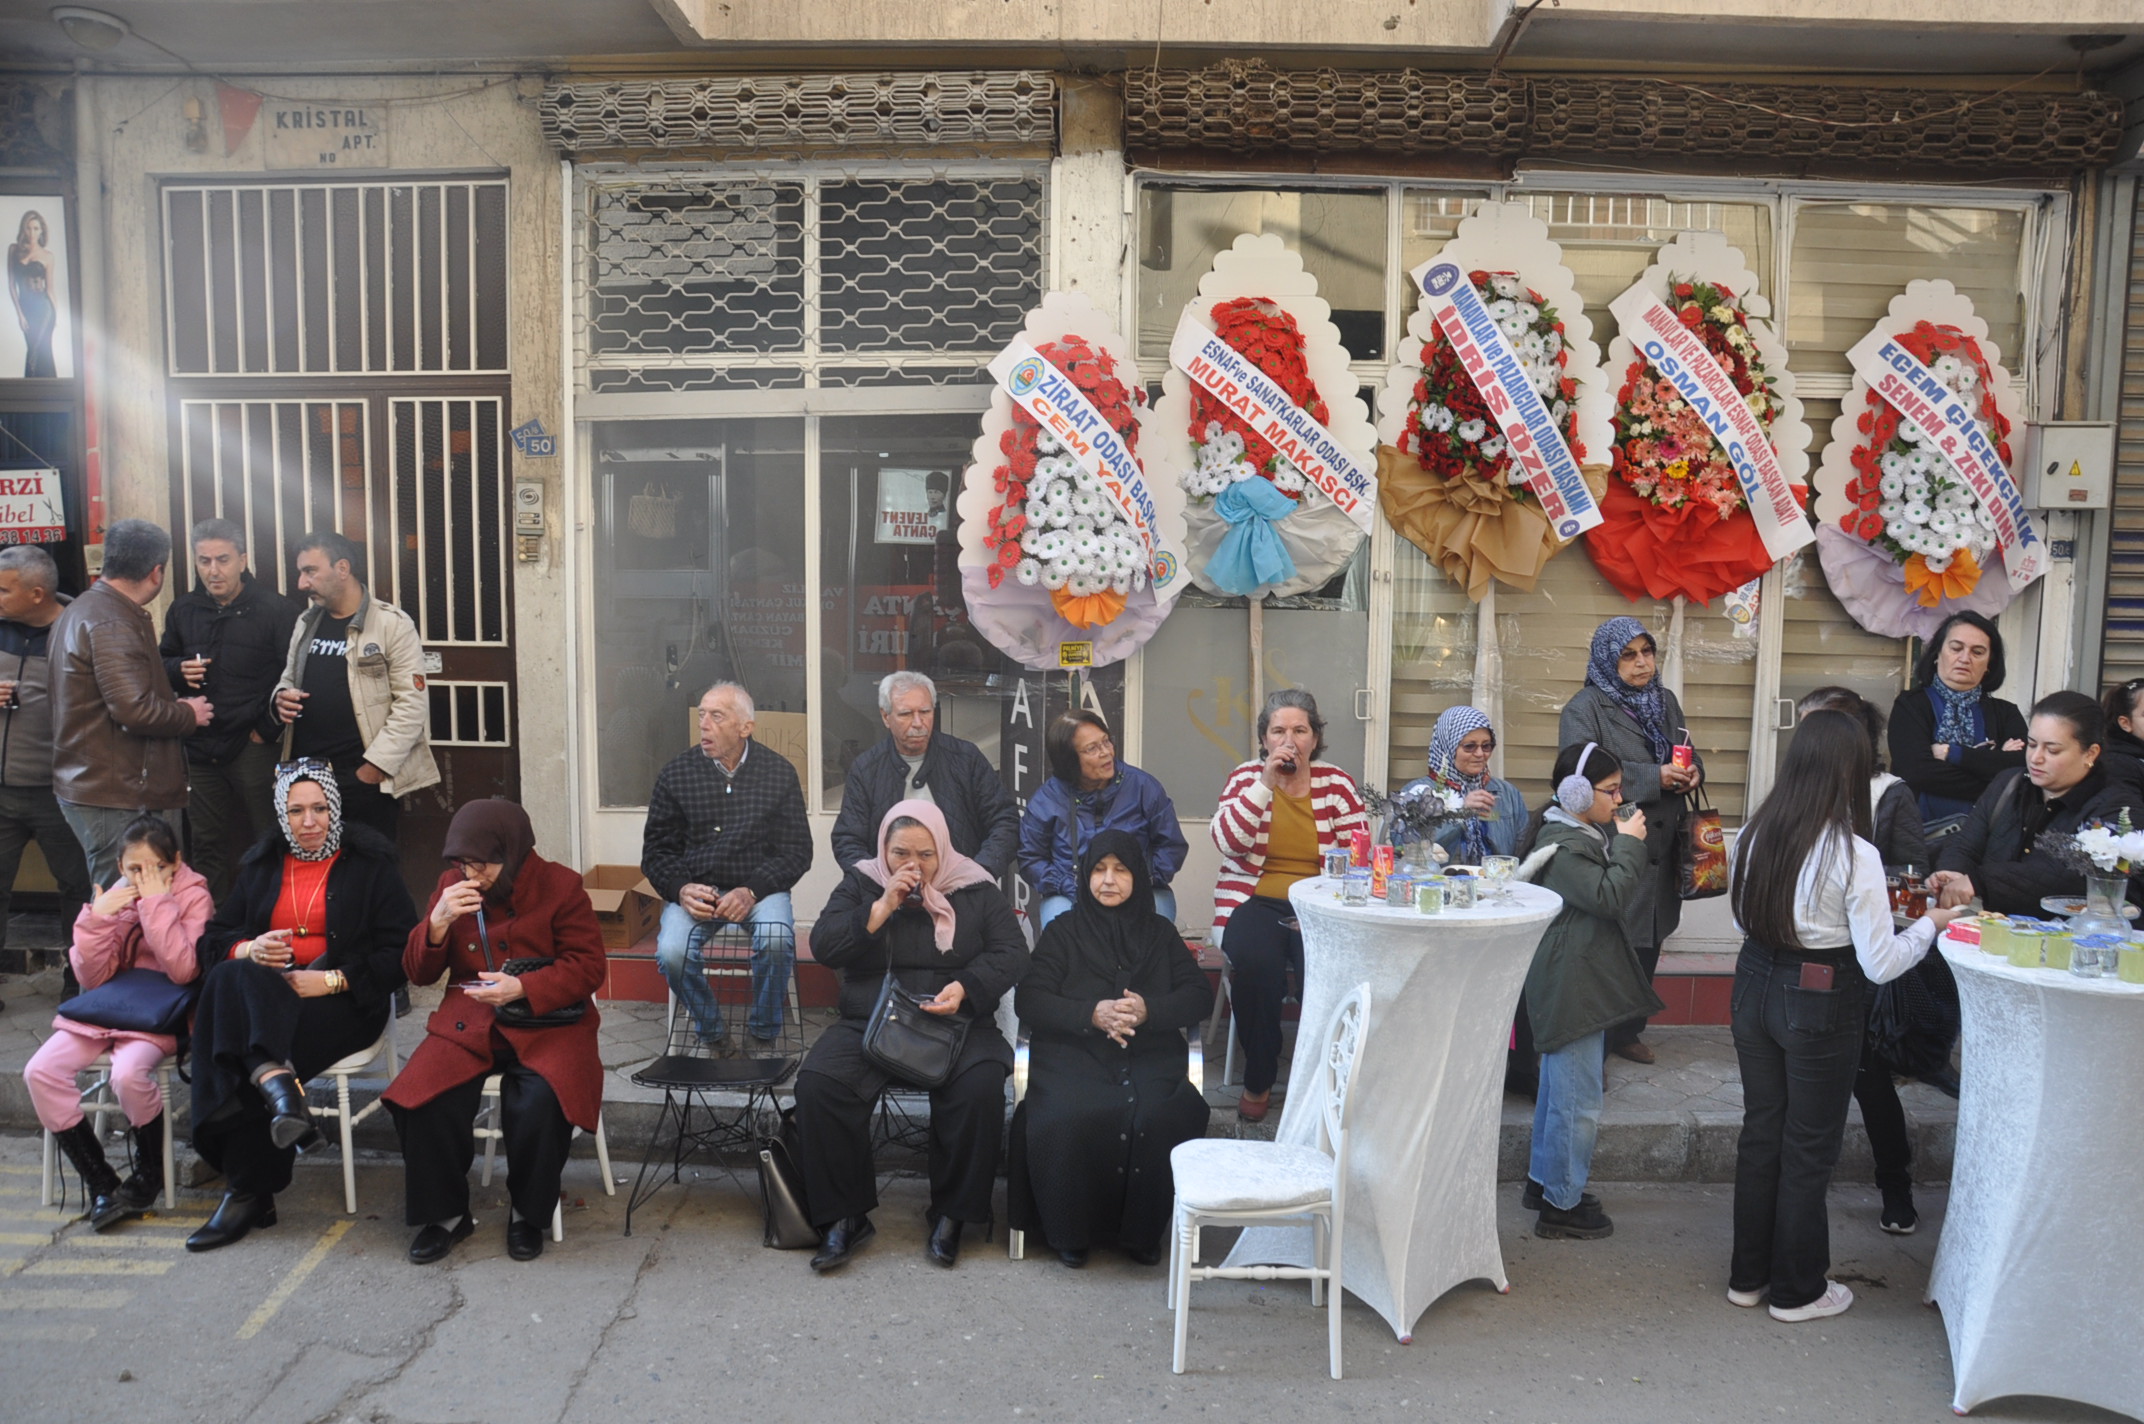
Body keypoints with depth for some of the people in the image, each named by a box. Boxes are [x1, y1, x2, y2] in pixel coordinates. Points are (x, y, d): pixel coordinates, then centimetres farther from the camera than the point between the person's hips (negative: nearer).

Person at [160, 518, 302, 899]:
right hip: (200, 749, 5)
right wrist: (178, 670, -2)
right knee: (208, 849, 13)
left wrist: (267, 729, -12)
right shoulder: (184, 609, 10)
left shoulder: (275, 610, -7)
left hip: (254, 749, -5)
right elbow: (161, 664, 21)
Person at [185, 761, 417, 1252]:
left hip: (345, 1003, -4)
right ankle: (277, 1084, -45)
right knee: (232, 978, -32)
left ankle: (247, 1192, -24)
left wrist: (332, 979, -14)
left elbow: (399, 953, -1)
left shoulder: (371, 865, 7)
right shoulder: (262, 865, 21)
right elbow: (213, 938, 17)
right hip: (264, 989, 4)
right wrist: (249, 949, -7)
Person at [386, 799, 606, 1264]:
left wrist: (522, 988, -20)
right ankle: (447, 1214, -1)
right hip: (467, 1021, 4)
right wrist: (437, 922, -11)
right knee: (421, 1100, -24)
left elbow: (588, 967, -5)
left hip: (545, 1022, -3)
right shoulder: (452, 886, 8)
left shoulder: (560, 886, -3)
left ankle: (528, 1213, -4)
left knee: (541, 1102, -32)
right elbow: (417, 973, 10)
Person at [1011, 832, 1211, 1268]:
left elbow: (1199, 995, 11)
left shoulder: (1160, 932, 19)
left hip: (1150, 1055, 1)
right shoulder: (1064, 931, 14)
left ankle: (1141, 1231, -10)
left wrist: (1149, 1010, -9)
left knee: (1160, 1118, -30)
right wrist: (1092, 1014, -12)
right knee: (1069, 1120, -32)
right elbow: (1028, 999, 4)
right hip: (1073, 1053, -1)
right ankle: (1069, 1232, -10)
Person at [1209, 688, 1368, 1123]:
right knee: (1255, 963, -31)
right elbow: (1227, 842, -10)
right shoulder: (1246, 777, 6)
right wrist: (1266, 782, -16)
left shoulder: (1337, 783, 6)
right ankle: (1258, 1081, -10)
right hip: (1254, 902, 0)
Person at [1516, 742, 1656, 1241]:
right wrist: (1629, 845, -15)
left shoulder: (1583, 834, 14)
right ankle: (1562, 1205, 5)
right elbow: (1609, 895, -23)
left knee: (1557, 1086, 21)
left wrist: (1621, 841, 8)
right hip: (1571, 988, -11)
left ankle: (1543, 1181, 34)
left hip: (1579, 984, 11)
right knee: (1579, 1098, -5)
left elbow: (1606, 895, 20)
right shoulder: (1561, 847, -19)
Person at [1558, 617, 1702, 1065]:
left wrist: (1693, 771, 0)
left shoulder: (1666, 702, 15)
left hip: (1660, 851, 8)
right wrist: (1654, 777, -24)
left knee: (1647, 944, 16)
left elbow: (1689, 755, 25)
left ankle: (1627, 1031, 32)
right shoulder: (1585, 708, -10)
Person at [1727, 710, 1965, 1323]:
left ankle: (1749, 1274, 32)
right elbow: (1880, 964, -16)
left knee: (1760, 1133, 19)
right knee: (1810, 1149, 12)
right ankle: (1798, 1290, 27)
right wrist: (1929, 925, 0)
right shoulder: (1854, 854, -20)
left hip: (1757, 988, 5)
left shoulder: (1755, 833, -4)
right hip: (1821, 1005, -5)